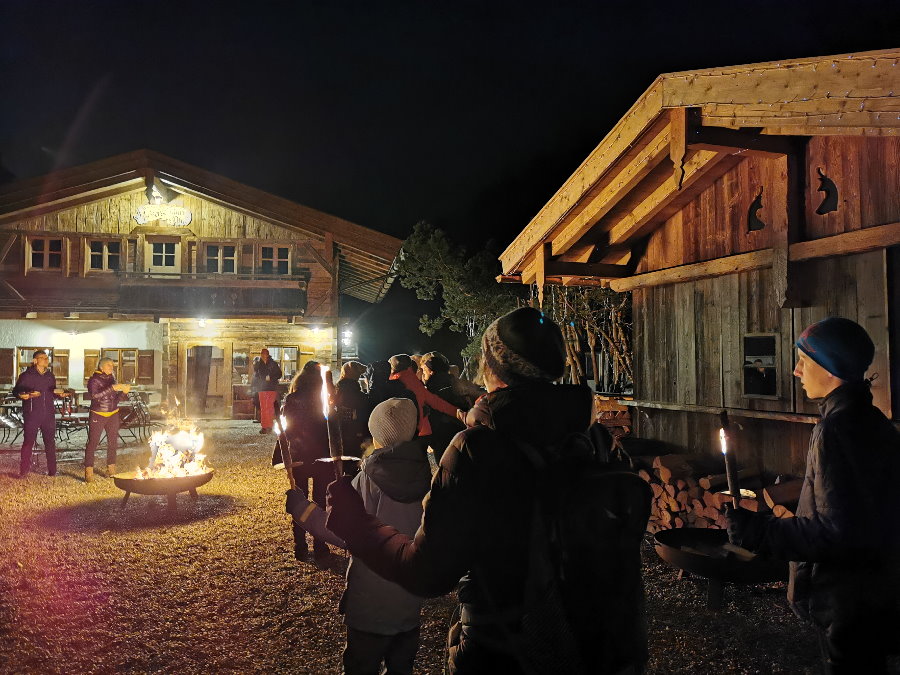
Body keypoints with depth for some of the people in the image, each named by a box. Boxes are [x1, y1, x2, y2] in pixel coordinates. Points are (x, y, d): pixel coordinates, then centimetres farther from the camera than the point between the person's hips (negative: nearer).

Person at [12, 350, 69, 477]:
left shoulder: (50, 375, 12)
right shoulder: (27, 375, -3)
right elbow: (16, 391, -3)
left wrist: (60, 394, 0)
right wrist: (22, 395, -23)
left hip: (48, 414, 4)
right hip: (32, 414, -4)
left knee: (50, 442, 7)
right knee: (28, 441, -2)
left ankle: (52, 470, 14)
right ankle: (23, 471, 8)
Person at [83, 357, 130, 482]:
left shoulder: (111, 379, 11)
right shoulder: (94, 380, -5)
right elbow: (95, 395, -22)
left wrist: (124, 391, -7)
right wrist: (112, 388, -27)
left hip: (113, 415, 5)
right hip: (98, 415, -5)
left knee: (113, 442, 6)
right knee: (92, 442, -7)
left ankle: (111, 470, 16)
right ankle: (89, 472, -2)